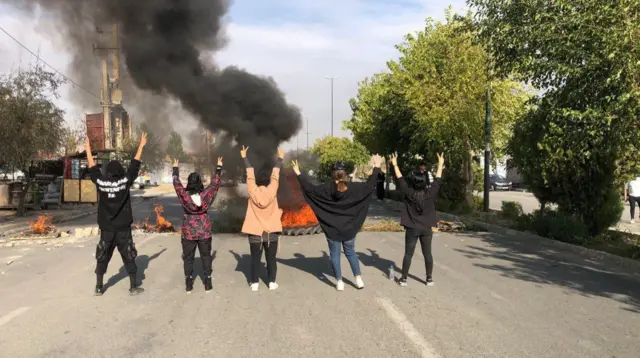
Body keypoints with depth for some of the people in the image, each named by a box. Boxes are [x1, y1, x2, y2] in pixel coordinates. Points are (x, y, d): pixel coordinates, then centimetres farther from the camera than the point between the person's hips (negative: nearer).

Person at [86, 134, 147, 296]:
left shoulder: (101, 182, -3)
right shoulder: (125, 181, -8)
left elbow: (92, 168, 12)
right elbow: (135, 165, 0)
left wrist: (88, 149, 23)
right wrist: (141, 146, 9)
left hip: (106, 228, 2)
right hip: (123, 228, -2)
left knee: (102, 257, 13)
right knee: (129, 257, 6)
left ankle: (99, 287, 18)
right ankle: (134, 287, 9)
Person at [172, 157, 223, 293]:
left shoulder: (184, 195, -11)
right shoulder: (207, 194, -10)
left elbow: (176, 183, 4)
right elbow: (215, 183, 3)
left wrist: (175, 168, 18)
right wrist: (219, 167, 15)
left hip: (188, 232, 0)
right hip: (204, 231, 0)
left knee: (188, 258, 11)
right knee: (206, 257, 11)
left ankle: (189, 284, 15)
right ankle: (208, 284, 14)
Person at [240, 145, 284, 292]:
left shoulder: (252, 191, -7)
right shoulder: (272, 190, -7)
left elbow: (250, 175, 2)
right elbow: (275, 175, 2)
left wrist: (245, 157, 13)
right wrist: (280, 158, 14)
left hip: (255, 233, 0)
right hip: (271, 232, 0)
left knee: (255, 259, 8)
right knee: (271, 258, 10)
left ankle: (254, 283, 11)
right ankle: (272, 282, 13)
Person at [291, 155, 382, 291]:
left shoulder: (327, 188, -12)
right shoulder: (353, 188, -9)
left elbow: (309, 188, -9)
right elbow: (370, 185, 1)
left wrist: (298, 173, -1)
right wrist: (377, 167, 10)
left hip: (332, 229, -2)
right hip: (349, 228, 2)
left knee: (335, 255, 9)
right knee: (350, 252, 18)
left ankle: (339, 282, 12)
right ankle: (358, 279, 18)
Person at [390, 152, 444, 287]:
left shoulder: (409, 193, -11)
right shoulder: (430, 193, -8)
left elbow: (400, 179, -2)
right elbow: (438, 180, 6)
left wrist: (395, 164, 7)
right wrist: (440, 164, 17)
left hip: (412, 229, -1)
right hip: (427, 229, 1)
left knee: (408, 254, 5)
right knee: (427, 253, 9)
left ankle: (403, 279, 10)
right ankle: (429, 279, 15)